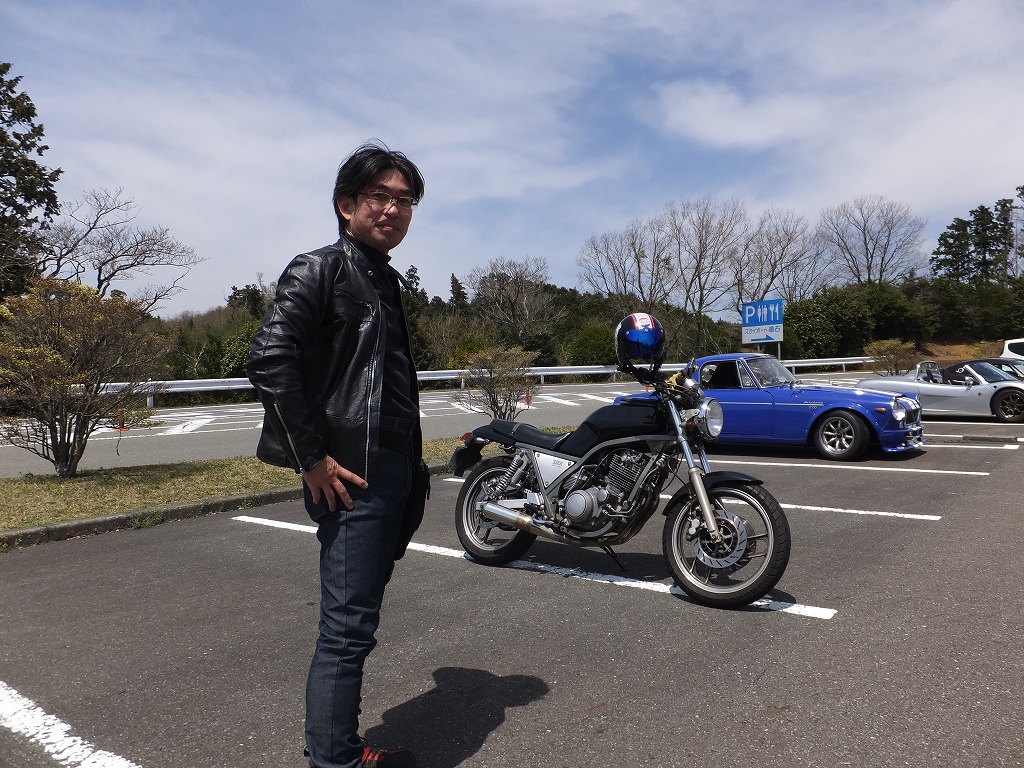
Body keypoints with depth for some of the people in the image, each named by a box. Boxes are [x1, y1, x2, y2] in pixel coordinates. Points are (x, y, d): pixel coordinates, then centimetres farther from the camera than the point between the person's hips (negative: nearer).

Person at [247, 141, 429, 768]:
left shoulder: (386, 281, 19)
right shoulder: (320, 270, -7)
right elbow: (270, 359, -20)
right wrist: (311, 458, -19)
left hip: (393, 476, 9)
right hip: (352, 478, -9)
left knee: (355, 624, 17)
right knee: (348, 628, -3)